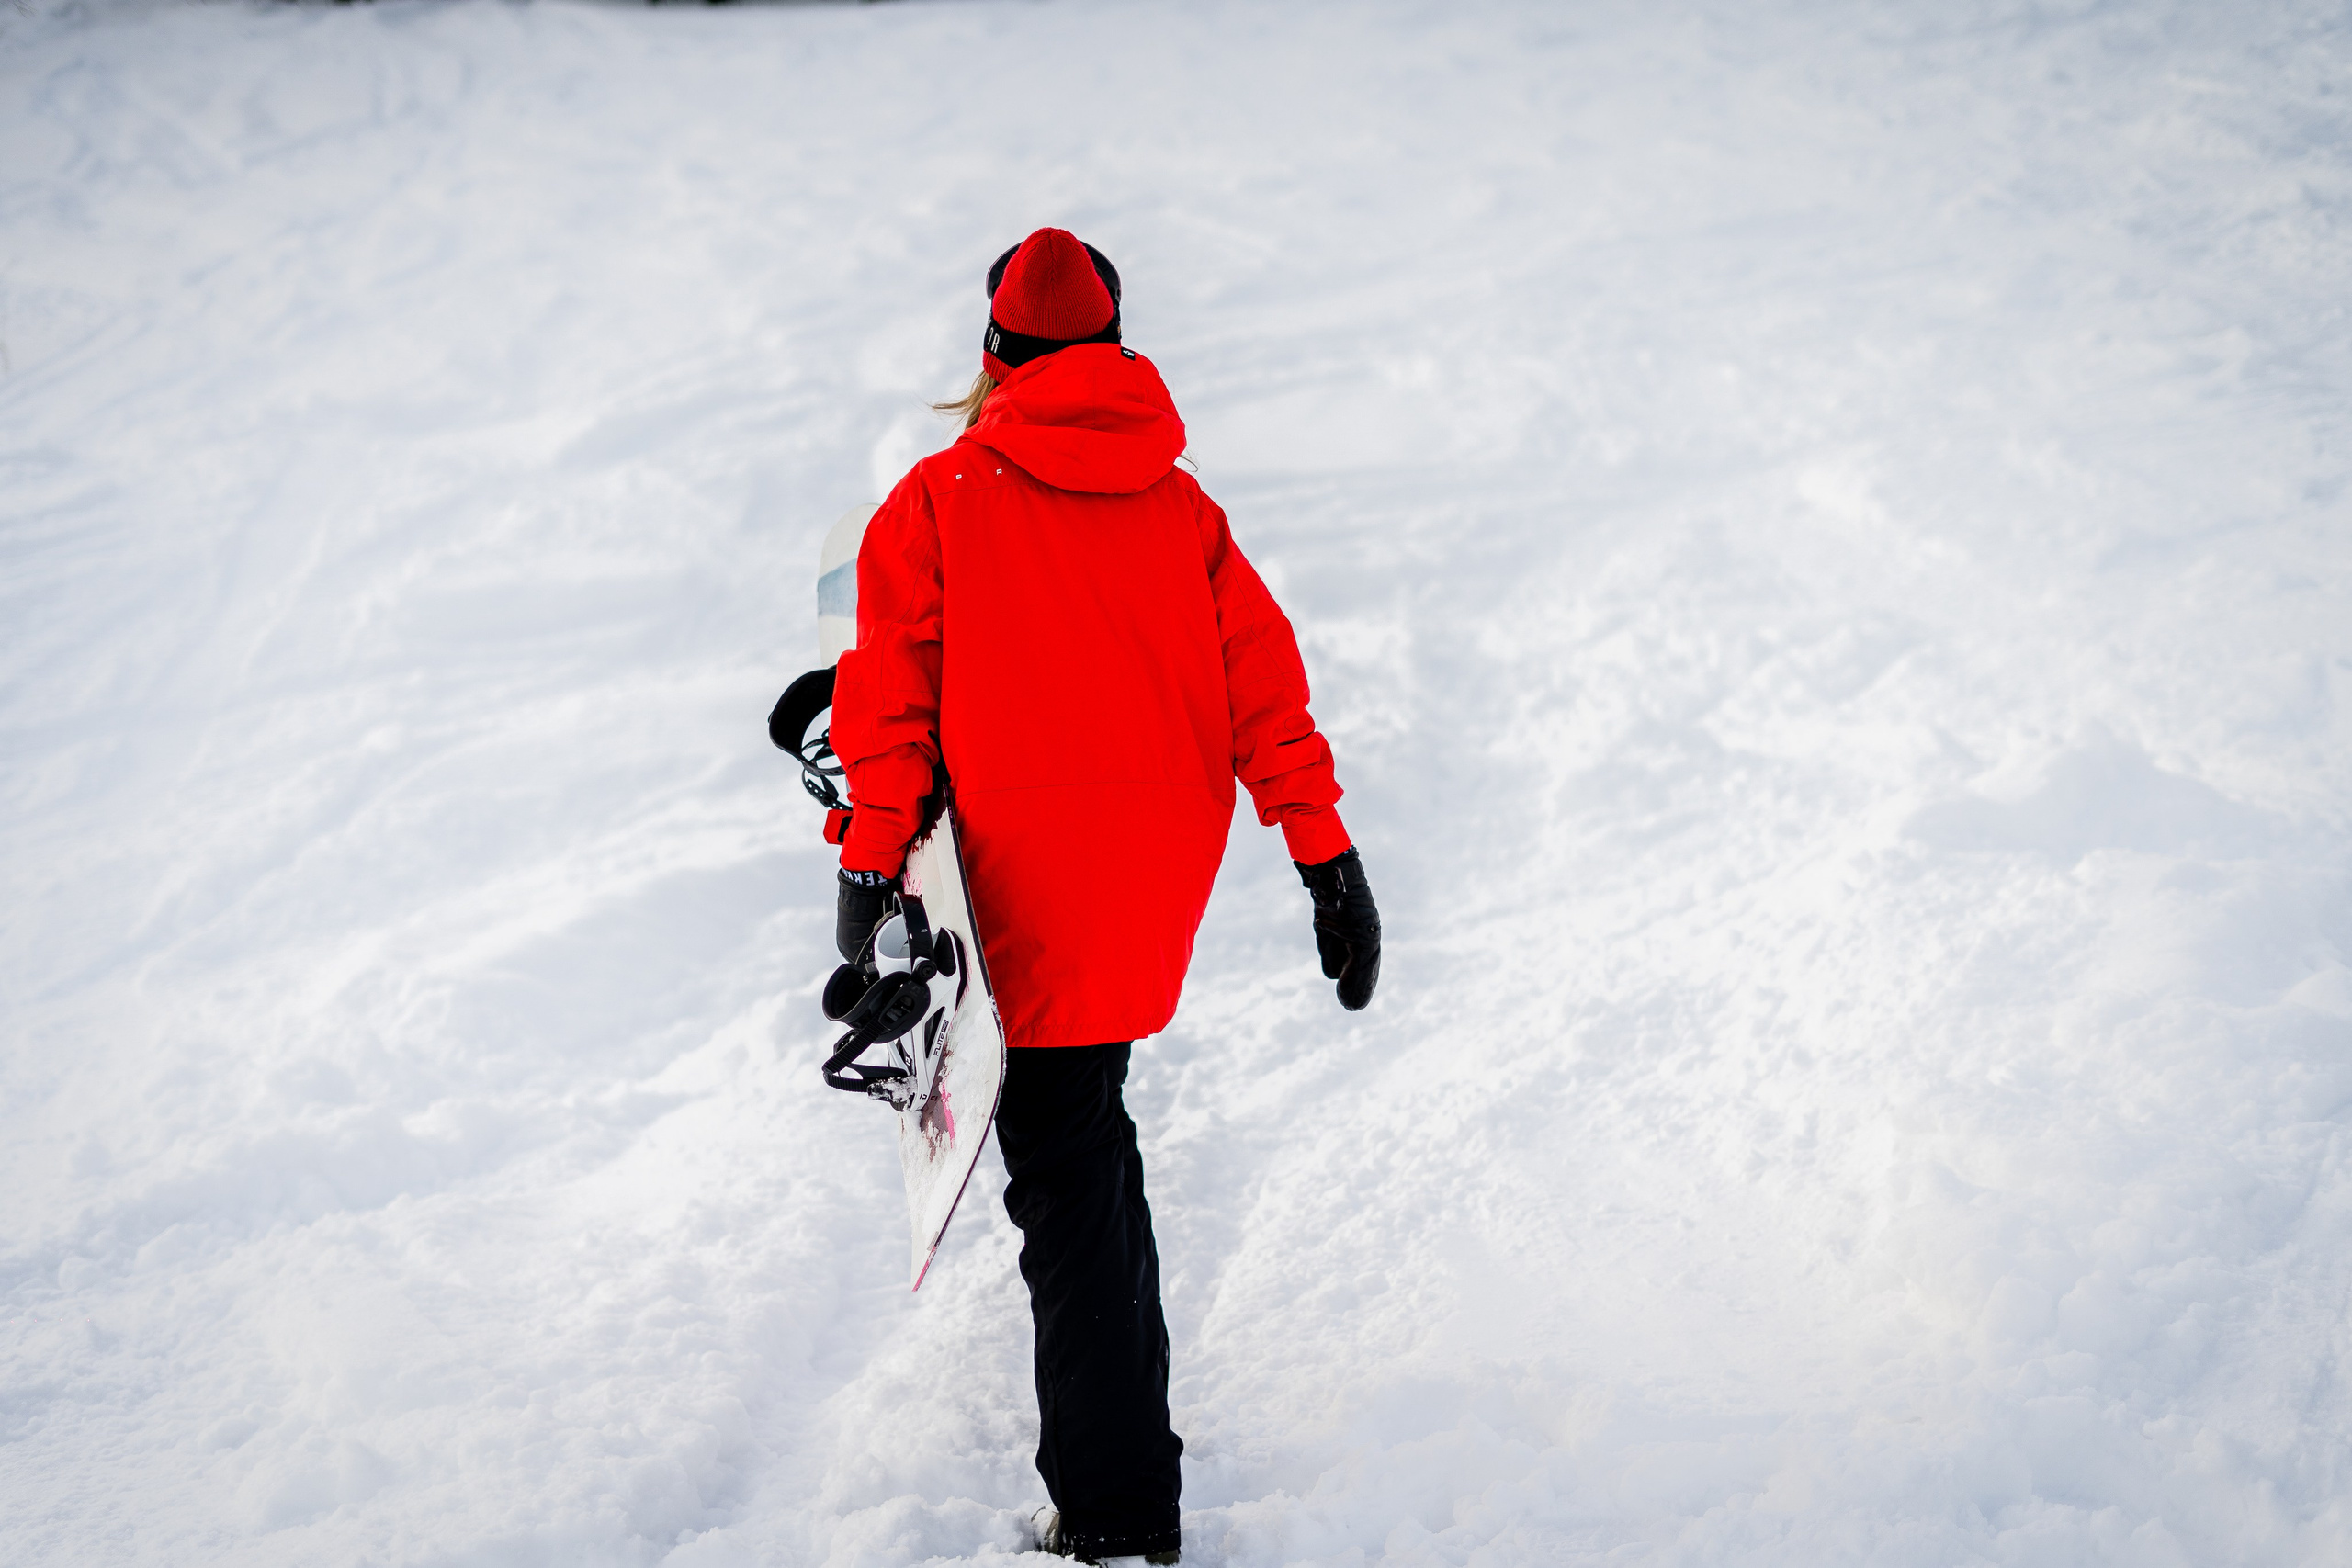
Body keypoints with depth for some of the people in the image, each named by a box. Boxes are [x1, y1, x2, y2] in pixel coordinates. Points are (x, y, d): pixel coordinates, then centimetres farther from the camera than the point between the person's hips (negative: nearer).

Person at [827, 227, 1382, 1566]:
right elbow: (1262, 679, 5)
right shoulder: (1179, 501, 10)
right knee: (1083, 1118, 24)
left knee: (1067, 1166, -5)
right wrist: (1327, 855, 6)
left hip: (1036, 857, -5)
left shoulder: (940, 500, -1)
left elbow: (891, 690, -6)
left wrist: (870, 864, -6)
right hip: (1172, 852, 5)